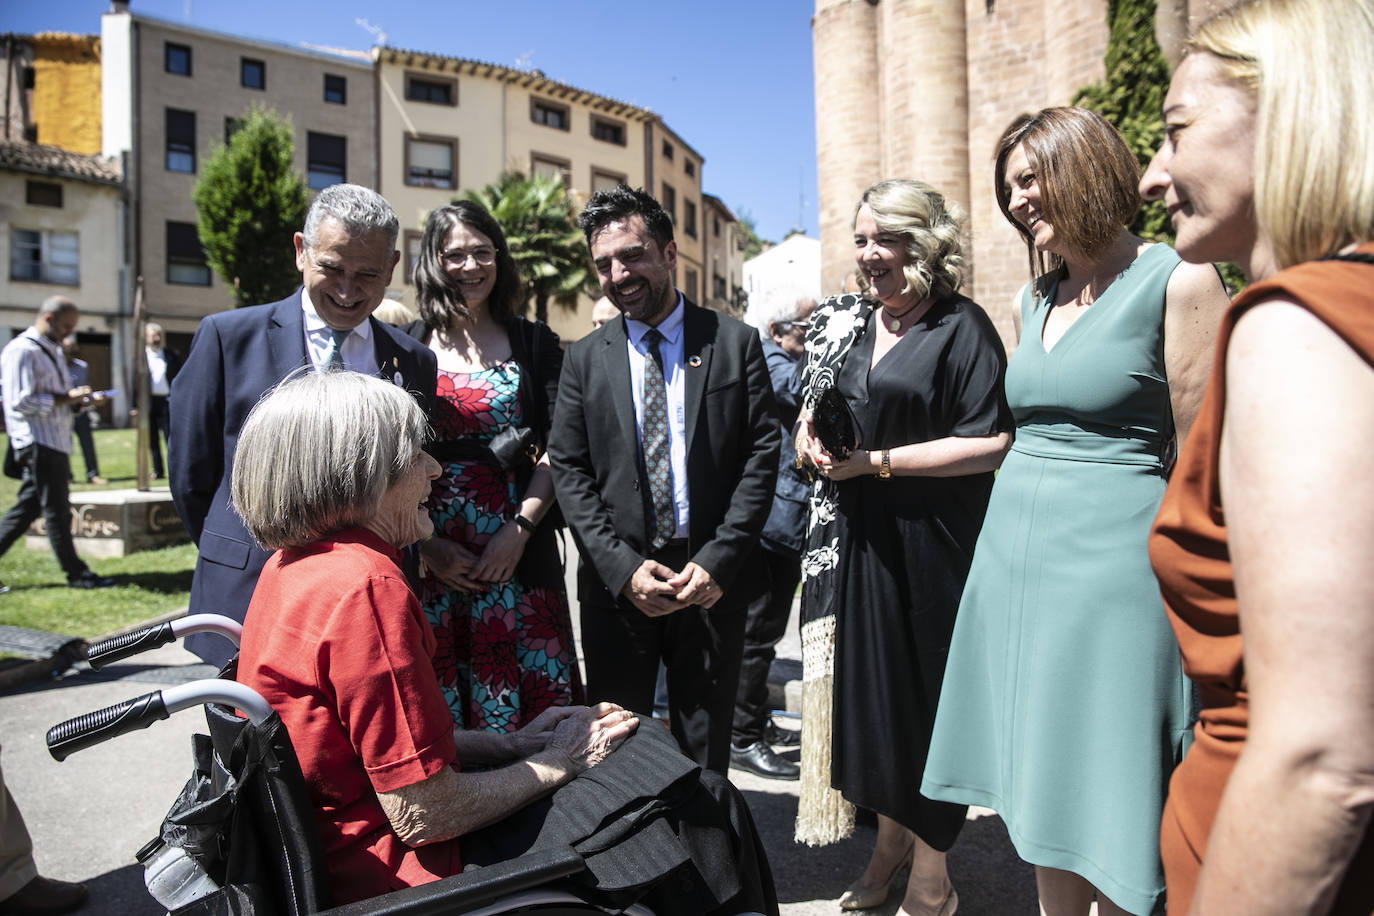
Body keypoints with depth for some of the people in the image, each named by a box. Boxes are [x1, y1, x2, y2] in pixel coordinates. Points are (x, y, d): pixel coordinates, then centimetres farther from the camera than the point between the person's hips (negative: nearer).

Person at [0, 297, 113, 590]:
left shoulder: (53, 351, 19)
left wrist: (84, 400, 7)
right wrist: (66, 398, -17)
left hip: (56, 444, 9)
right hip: (37, 444, -9)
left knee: (27, 509, 11)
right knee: (56, 511, -3)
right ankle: (76, 574, 3)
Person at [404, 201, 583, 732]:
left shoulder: (534, 343, 8)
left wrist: (519, 529, -9)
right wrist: (428, 544, -6)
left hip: (520, 556, 0)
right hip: (429, 557, 0)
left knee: (529, 702, 2)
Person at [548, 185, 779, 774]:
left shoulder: (734, 343, 1)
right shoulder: (584, 359, 5)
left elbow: (761, 456, -3)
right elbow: (569, 473, 1)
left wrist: (717, 562, -11)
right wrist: (623, 568, -10)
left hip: (710, 578, -1)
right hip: (616, 581, 1)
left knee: (704, 752, 12)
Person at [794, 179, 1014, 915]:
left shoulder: (961, 326, -9)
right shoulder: (846, 323, 10)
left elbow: (991, 443, -16)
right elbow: (815, 412, 22)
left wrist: (875, 461, -18)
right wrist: (812, 438, -2)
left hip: (929, 543, -6)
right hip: (857, 538, 6)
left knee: (925, 691, 5)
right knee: (870, 684, 13)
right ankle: (889, 846, 33)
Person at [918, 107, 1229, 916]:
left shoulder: (1177, 282, -8)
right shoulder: (1032, 300, 12)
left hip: (1110, 558, -6)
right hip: (1016, 549, 7)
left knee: (1110, 795, 4)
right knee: (1040, 779, 16)